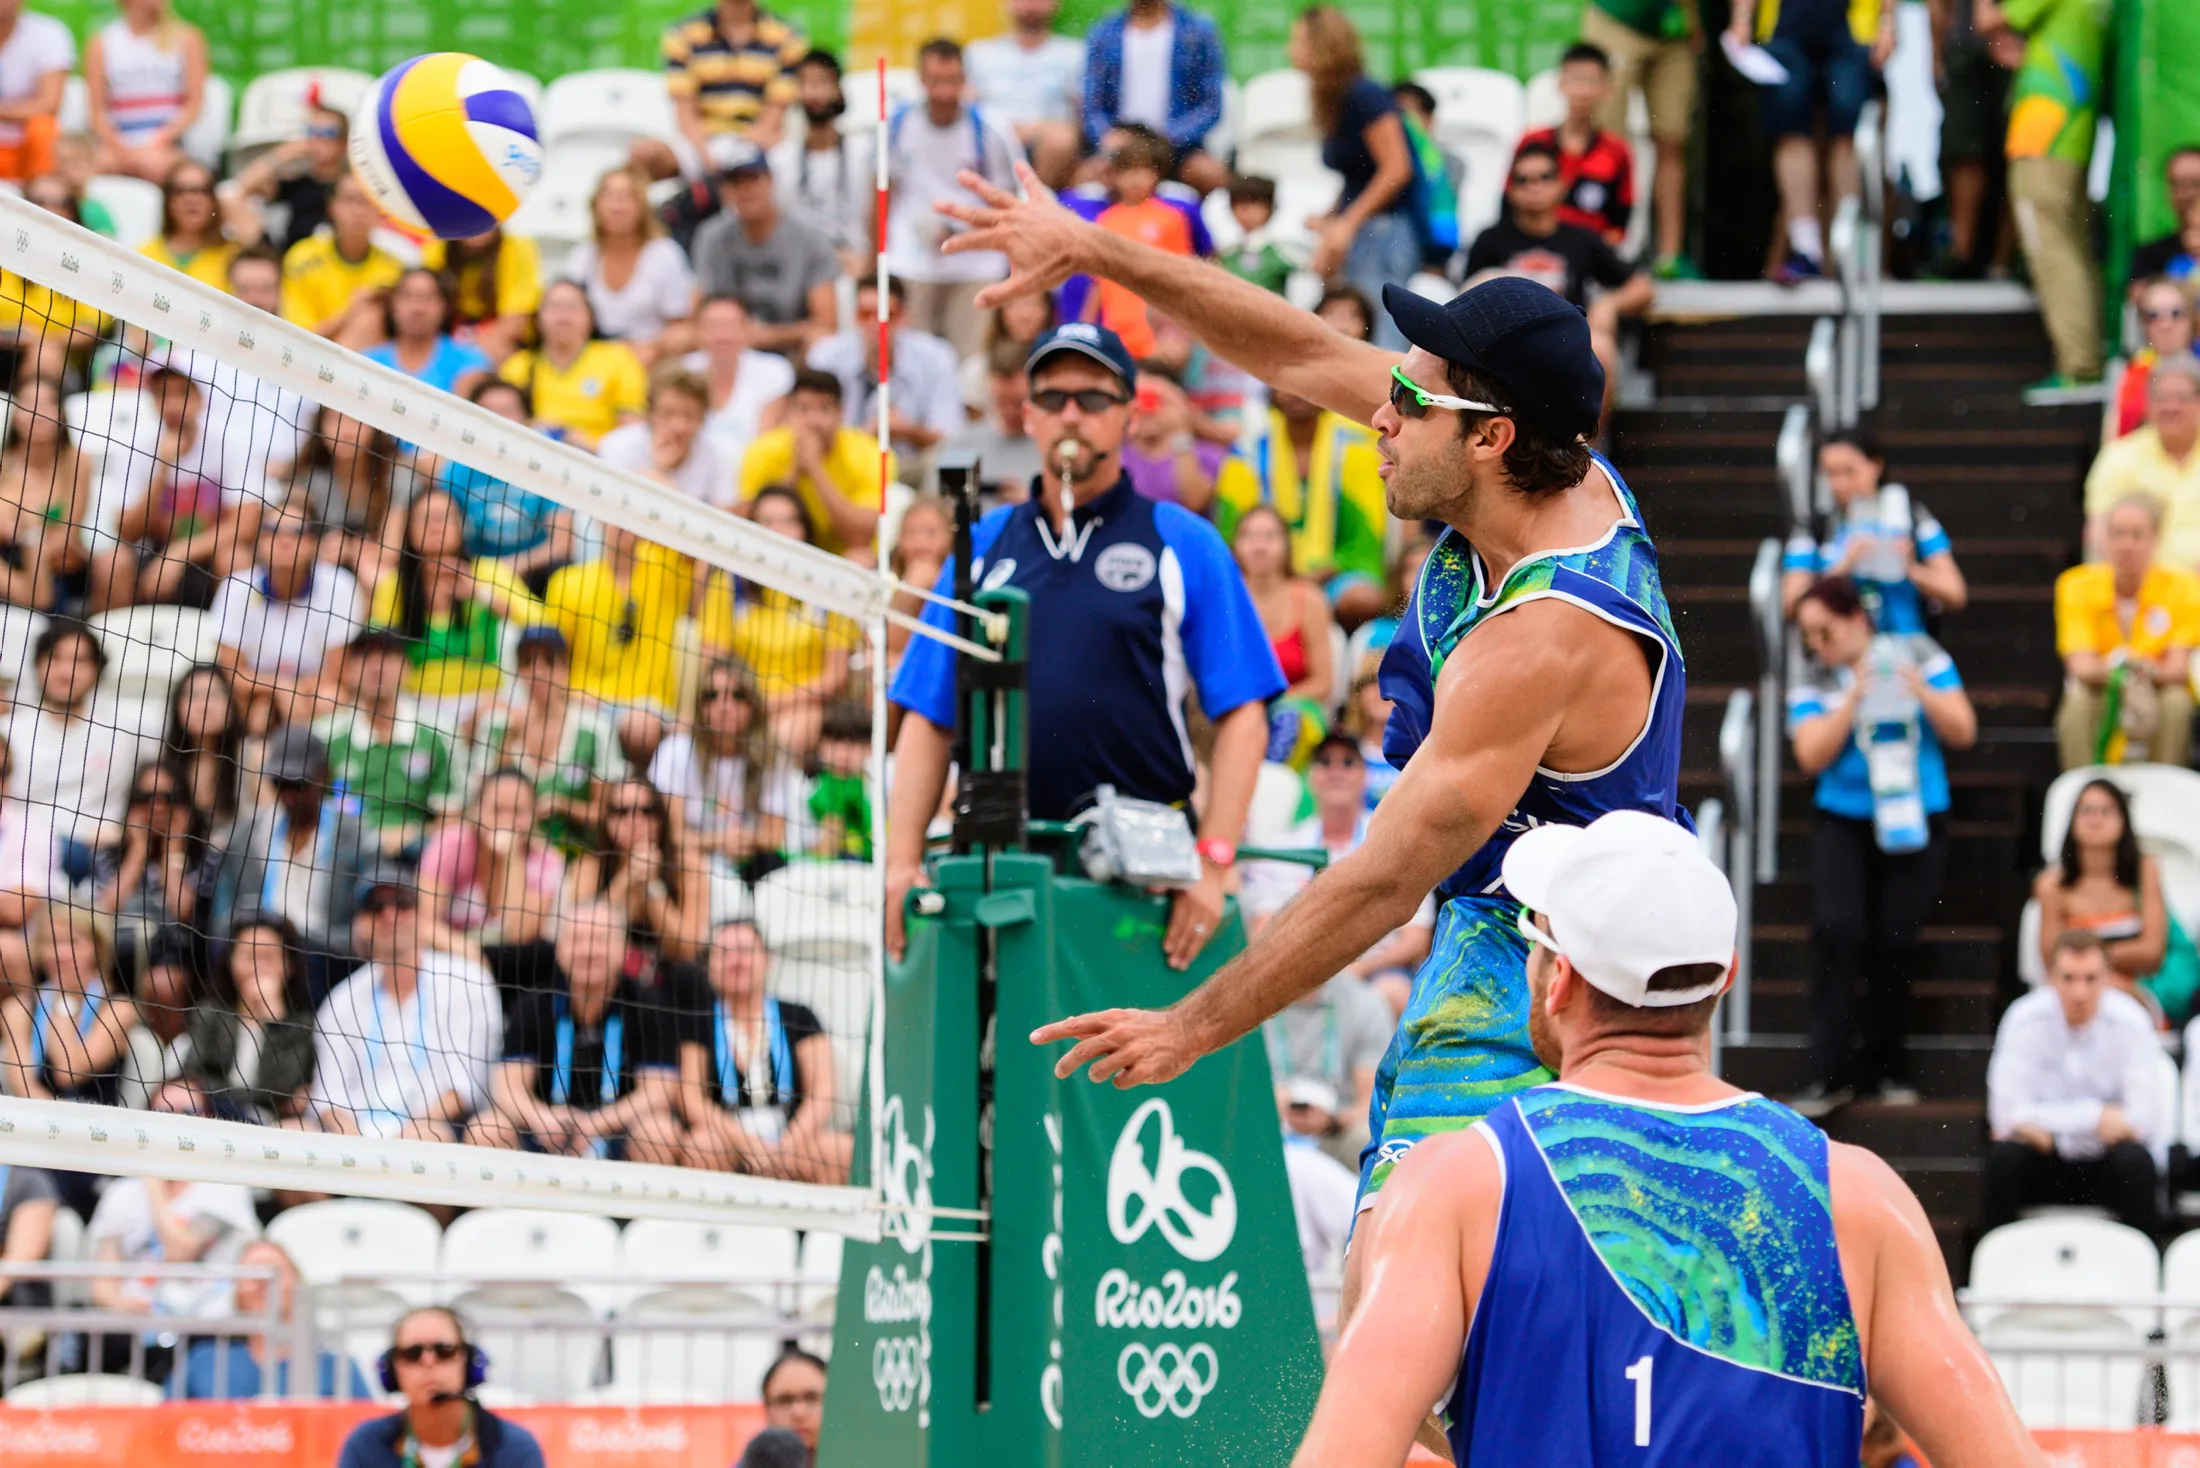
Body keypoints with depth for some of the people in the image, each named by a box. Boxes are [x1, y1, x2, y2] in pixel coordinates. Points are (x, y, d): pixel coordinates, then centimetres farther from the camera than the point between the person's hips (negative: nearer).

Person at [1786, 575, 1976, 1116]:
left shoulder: (1918, 655, 4)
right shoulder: (1813, 684, 4)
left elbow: (1963, 732, 2)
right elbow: (1812, 756, -8)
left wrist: (1922, 693, -15)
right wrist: (1854, 698, -14)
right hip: (1844, 821, 0)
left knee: (1895, 939, -13)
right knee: (1837, 929, -20)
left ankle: (1886, 1064, 7)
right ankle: (1829, 1072, -16)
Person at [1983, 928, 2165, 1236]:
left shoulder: (2130, 1022, -12)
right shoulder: (2026, 1019, -12)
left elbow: (2144, 1117, -17)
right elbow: (2006, 1115, -17)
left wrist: (2045, 1123, -20)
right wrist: (2095, 1116, -21)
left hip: (2108, 1163, 0)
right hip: (2046, 1164, 0)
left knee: (2136, 1161, -31)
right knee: (2003, 1156, -28)